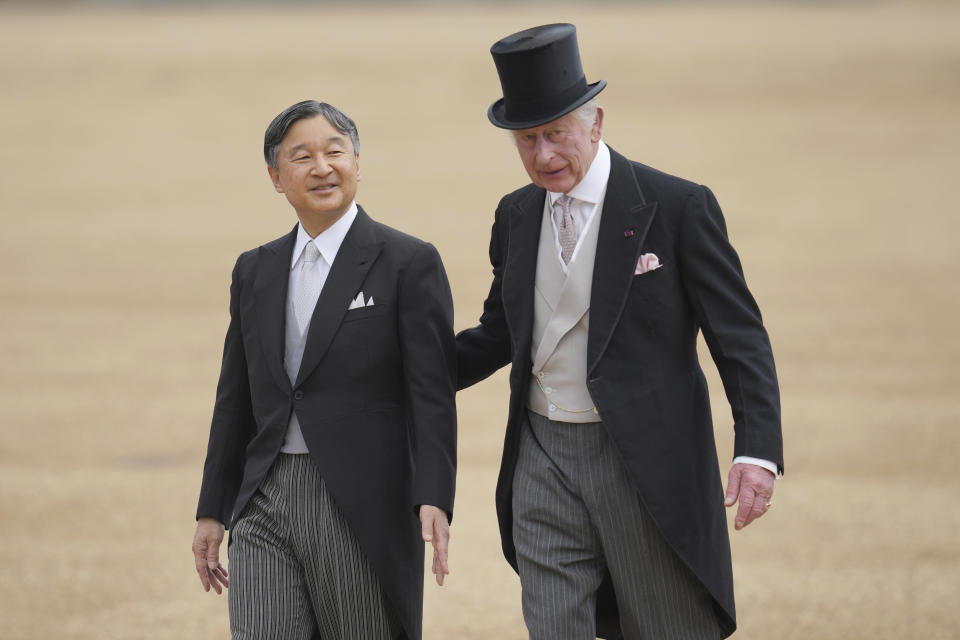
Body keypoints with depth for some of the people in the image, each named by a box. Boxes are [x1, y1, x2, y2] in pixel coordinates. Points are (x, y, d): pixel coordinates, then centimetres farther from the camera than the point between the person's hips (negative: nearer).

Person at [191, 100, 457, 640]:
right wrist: (212, 511, 15)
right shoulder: (255, 271, 14)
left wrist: (433, 500, -20)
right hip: (265, 508, 4)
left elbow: (432, 396, -8)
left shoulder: (409, 264, -2)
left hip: (362, 510, -4)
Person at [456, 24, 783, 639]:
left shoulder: (678, 207, -8)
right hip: (545, 463, 5)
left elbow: (740, 336, -8)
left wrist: (758, 450, -20)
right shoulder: (516, 217, 9)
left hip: (647, 466, -4)